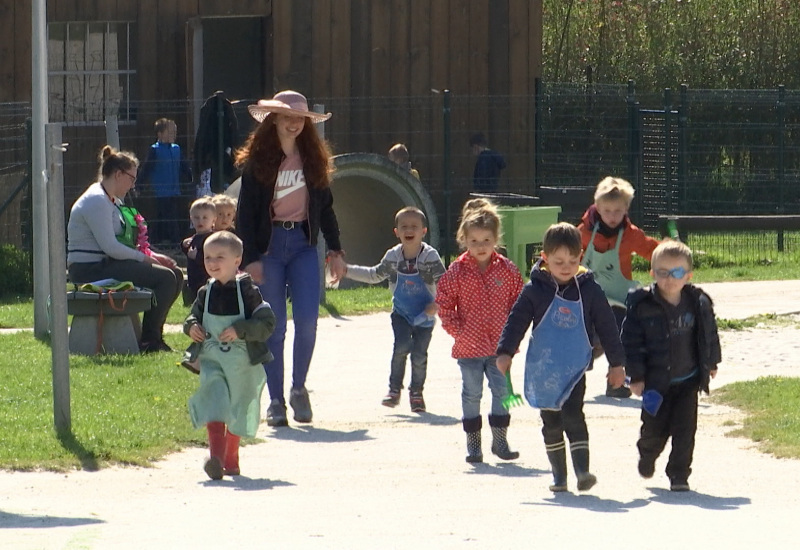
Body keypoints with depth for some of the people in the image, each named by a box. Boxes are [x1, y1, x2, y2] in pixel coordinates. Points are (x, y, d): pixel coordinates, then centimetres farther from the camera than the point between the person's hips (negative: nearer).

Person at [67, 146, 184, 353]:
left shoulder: (114, 201, 20)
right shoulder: (96, 201, -15)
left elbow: (123, 245, 21)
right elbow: (109, 246, -22)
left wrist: (152, 256, 6)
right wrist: (145, 258, -13)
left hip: (107, 264, 11)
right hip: (90, 269, -11)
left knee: (175, 275, 7)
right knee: (165, 278, -19)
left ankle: (153, 335, 12)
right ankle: (149, 342, -13)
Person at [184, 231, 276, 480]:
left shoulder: (248, 292, -8)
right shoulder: (205, 293, 4)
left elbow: (267, 323, -12)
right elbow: (194, 316, 19)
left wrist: (240, 330, -23)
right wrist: (191, 326, -4)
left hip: (242, 363, -2)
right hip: (212, 360, 2)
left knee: (237, 412, 10)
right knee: (215, 403, -17)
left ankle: (230, 460, 27)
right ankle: (216, 456, -23)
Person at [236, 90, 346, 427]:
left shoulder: (313, 159, 8)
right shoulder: (257, 161, -2)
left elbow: (325, 206, 13)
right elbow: (246, 213, -3)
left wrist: (335, 250, 7)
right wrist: (250, 258, -11)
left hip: (303, 244, 2)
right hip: (269, 246, -2)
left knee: (307, 320, -9)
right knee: (274, 327, -1)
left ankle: (299, 388, 10)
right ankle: (276, 401, 5)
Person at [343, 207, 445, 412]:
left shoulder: (430, 257, -14)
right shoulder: (393, 257, -4)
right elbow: (374, 275, 13)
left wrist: (436, 304, -25)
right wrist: (347, 270, 10)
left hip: (424, 316, -2)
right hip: (401, 314, 2)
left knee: (419, 355, -3)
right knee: (401, 346, -18)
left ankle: (416, 392, 18)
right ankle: (394, 389, -6)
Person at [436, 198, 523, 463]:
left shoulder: (507, 270, 1)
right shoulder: (457, 271, -3)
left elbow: (519, 301, 8)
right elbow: (444, 303, 0)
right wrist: (456, 329, -8)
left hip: (500, 345, 1)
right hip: (469, 347, -1)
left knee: (502, 392, 4)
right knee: (471, 394, 4)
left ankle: (500, 441, 14)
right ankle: (473, 444, 11)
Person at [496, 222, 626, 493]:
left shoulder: (589, 290, 0)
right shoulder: (535, 290, -1)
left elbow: (606, 327, 6)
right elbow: (516, 321, 2)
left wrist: (617, 363, 9)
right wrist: (505, 352, -8)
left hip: (575, 367, -2)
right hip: (542, 368, 2)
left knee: (572, 415, -17)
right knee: (551, 422, 8)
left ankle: (582, 470, -20)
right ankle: (559, 475, 18)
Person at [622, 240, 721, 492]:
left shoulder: (698, 303, -3)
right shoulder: (642, 306, -12)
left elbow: (709, 335, 12)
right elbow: (631, 341, -8)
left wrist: (711, 363, 20)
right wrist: (636, 376, -10)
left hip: (688, 380, 1)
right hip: (656, 381, -1)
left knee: (684, 429, -4)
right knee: (654, 428, 6)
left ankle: (679, 475, 4)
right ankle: (647, 455, 39)